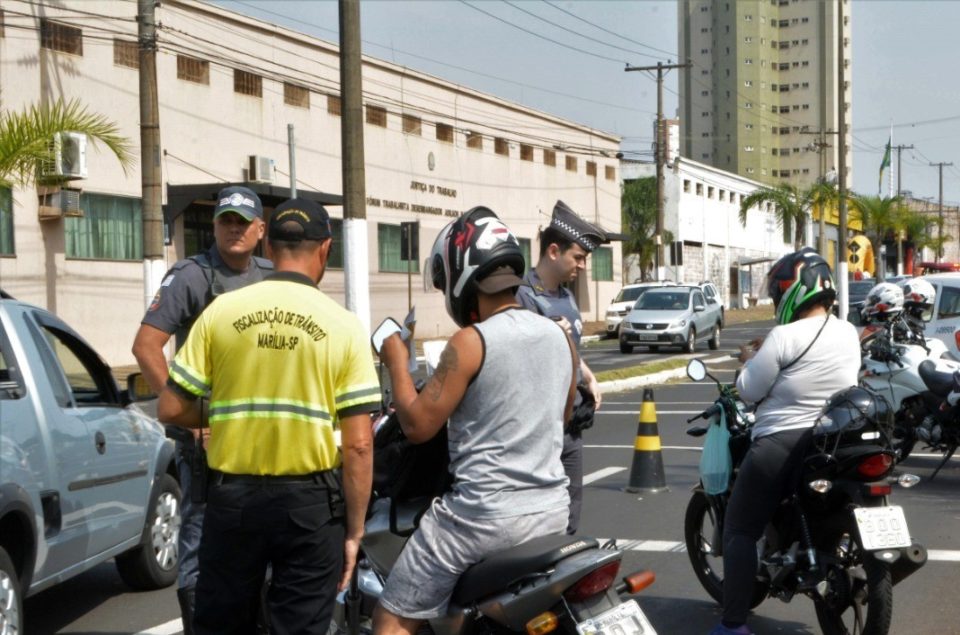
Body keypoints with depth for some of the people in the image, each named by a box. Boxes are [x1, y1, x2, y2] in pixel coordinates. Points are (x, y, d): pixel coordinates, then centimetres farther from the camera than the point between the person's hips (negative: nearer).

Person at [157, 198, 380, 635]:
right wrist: (354, 532, 1)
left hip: (233, 497, 1)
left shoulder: (222, 311, -3)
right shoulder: (343, 326, -5)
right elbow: (358, 445, -7)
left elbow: (171, 410, -1)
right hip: (310, 501, -1)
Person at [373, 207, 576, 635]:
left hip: (484, 515, -7)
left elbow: (417, 425, -13)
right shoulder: (559, 336, 6)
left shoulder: (470, 342, -14)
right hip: (552, 510, 7)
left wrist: (396, 363, 0)